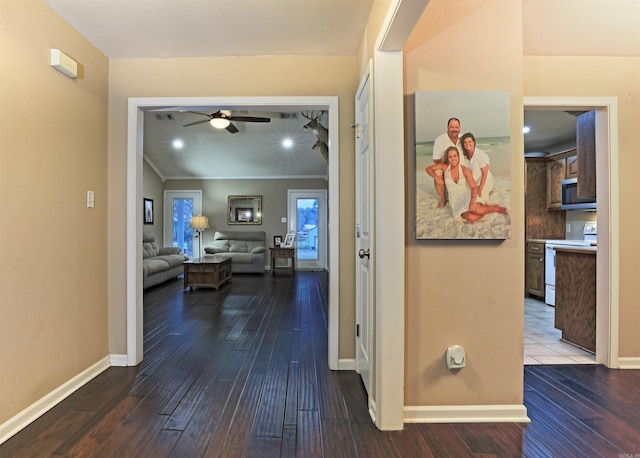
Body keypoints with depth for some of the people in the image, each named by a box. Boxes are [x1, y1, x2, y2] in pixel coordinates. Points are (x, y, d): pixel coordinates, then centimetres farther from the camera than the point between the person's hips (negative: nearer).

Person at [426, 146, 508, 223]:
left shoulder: (465, 170, -7)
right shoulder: (445, 167, -3)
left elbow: (474, 187, -13)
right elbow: (428, 169, 8)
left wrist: (472, 203, -31)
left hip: (467, 197, 0)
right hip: (456, 202, 0)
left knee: (476, 210, -34)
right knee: (471, 218, -30)